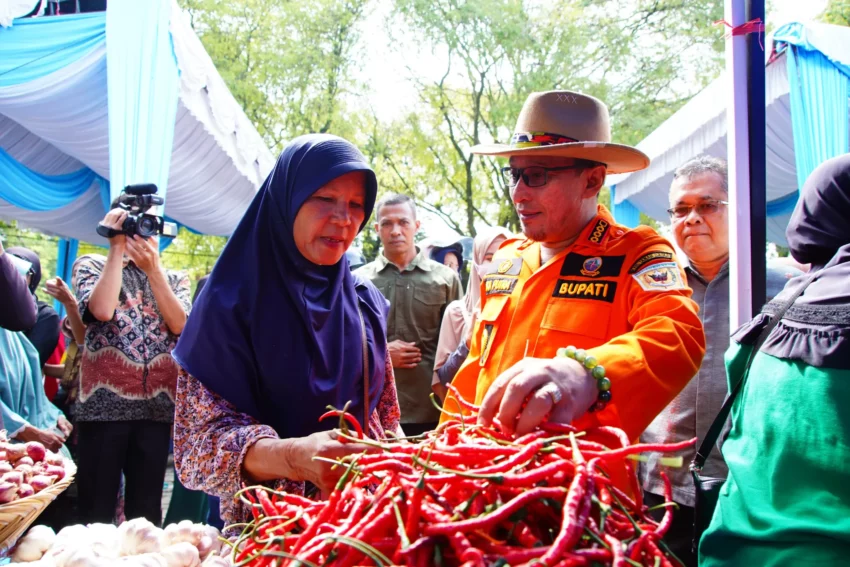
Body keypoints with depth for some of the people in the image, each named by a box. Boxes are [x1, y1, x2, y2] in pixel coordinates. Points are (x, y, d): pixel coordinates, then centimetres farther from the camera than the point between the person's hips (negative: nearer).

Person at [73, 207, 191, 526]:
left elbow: (179, 324, -4)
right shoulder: (93, 265, 8)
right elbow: (102, 309, -13)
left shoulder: (175, 279, 16)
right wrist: (117, 248, -7)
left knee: (146, 511, 8)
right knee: (96, 509, 2)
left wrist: (153, 269, -8)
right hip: (104, 403, -2)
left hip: (157, 406, 2)